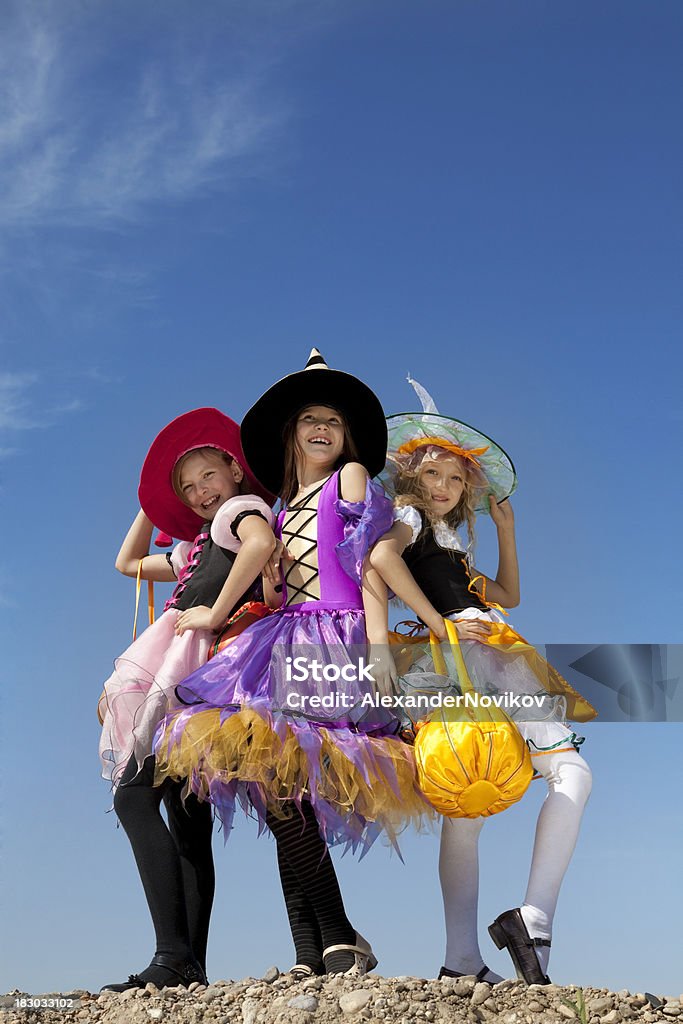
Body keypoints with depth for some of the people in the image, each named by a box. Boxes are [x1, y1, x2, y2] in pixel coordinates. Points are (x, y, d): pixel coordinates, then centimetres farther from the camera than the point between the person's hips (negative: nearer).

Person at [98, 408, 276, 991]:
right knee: (187, 821, 3)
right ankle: (191, 966, 2)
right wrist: (154, 503, 38)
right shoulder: (198, 548, 32)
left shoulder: (244, 507, 4)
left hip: (195, 667, -10)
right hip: (179, 680, 10)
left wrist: (216, 614, -20)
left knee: (134, 795, -20)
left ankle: (173, 956, -28)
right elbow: (129, 562, 43)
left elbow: (261, 545, -21)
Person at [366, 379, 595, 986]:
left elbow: (509, 595, 40)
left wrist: (505, 528, 35)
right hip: (461, 659, -8)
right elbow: (381, 555, -16)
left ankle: (463, 963, -7)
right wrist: (439, 625, -19)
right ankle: (534, 921, -28)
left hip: (492, 663, 8)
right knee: (571, 771, -21)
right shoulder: (408, 517, 8)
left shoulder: (450, 542, 33)